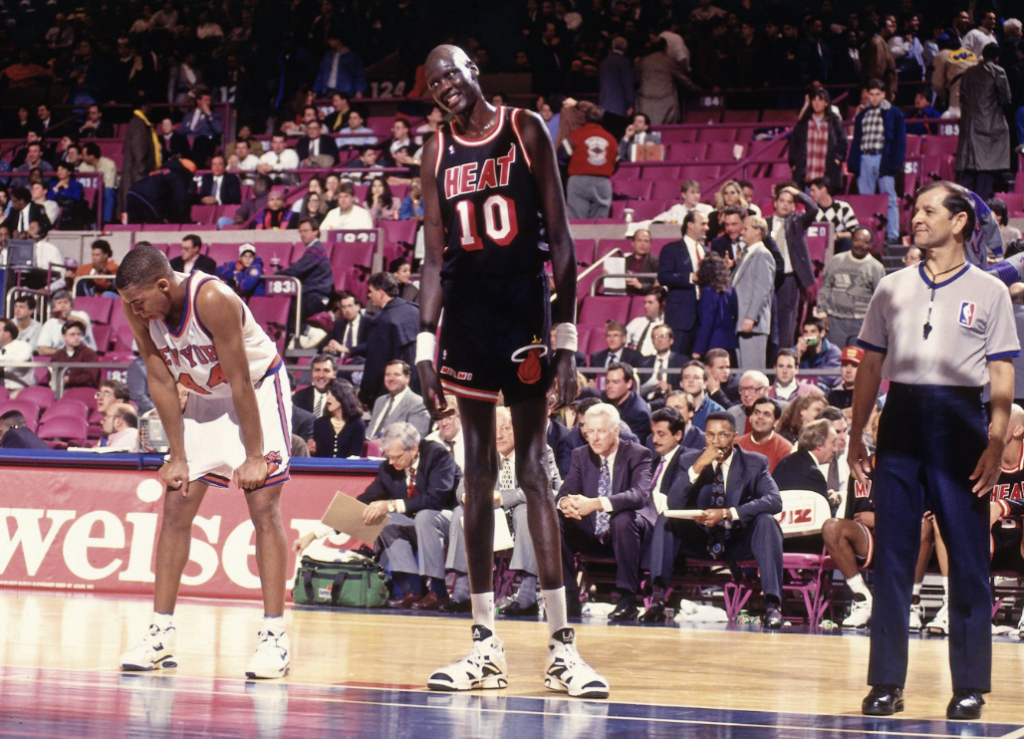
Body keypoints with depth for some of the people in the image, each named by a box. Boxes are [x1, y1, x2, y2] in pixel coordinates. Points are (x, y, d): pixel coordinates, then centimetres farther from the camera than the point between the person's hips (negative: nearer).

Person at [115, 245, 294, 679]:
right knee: (175, 507, 1)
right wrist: (177, 456, -8)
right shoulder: (137, 308, -17)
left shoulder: (212, 300, -34)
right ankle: (161, 635, 5)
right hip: (203, 398, 6)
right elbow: (161, 381, -8)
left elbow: (240, 383, -28)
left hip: (259, 390, -6)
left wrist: (255, 456, -23)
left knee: (264, 507, -12)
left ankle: (274, 636, -12)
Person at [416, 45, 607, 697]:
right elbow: (435, 258, 8)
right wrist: (424, 348, -2)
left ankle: (562, 644, -4)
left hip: (526, 315, -3)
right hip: (466, 320, 3)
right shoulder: (437, 153, 8)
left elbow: (560, 239, -4)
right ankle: (487, 647, 8)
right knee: (479, 476, 5)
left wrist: (568, 339, -11)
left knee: (533, 472, -6)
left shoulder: (526, 131, -2)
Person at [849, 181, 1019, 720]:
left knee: (968, 559, 0)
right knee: (891, 557, 2)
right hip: (901, 419, 3)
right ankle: (887, 682, 7)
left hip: (960, 423, -3)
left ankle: (970, 686, 6)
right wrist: (855, 436, 8)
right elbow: (870, 366, 14)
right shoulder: (892, 288, 12)